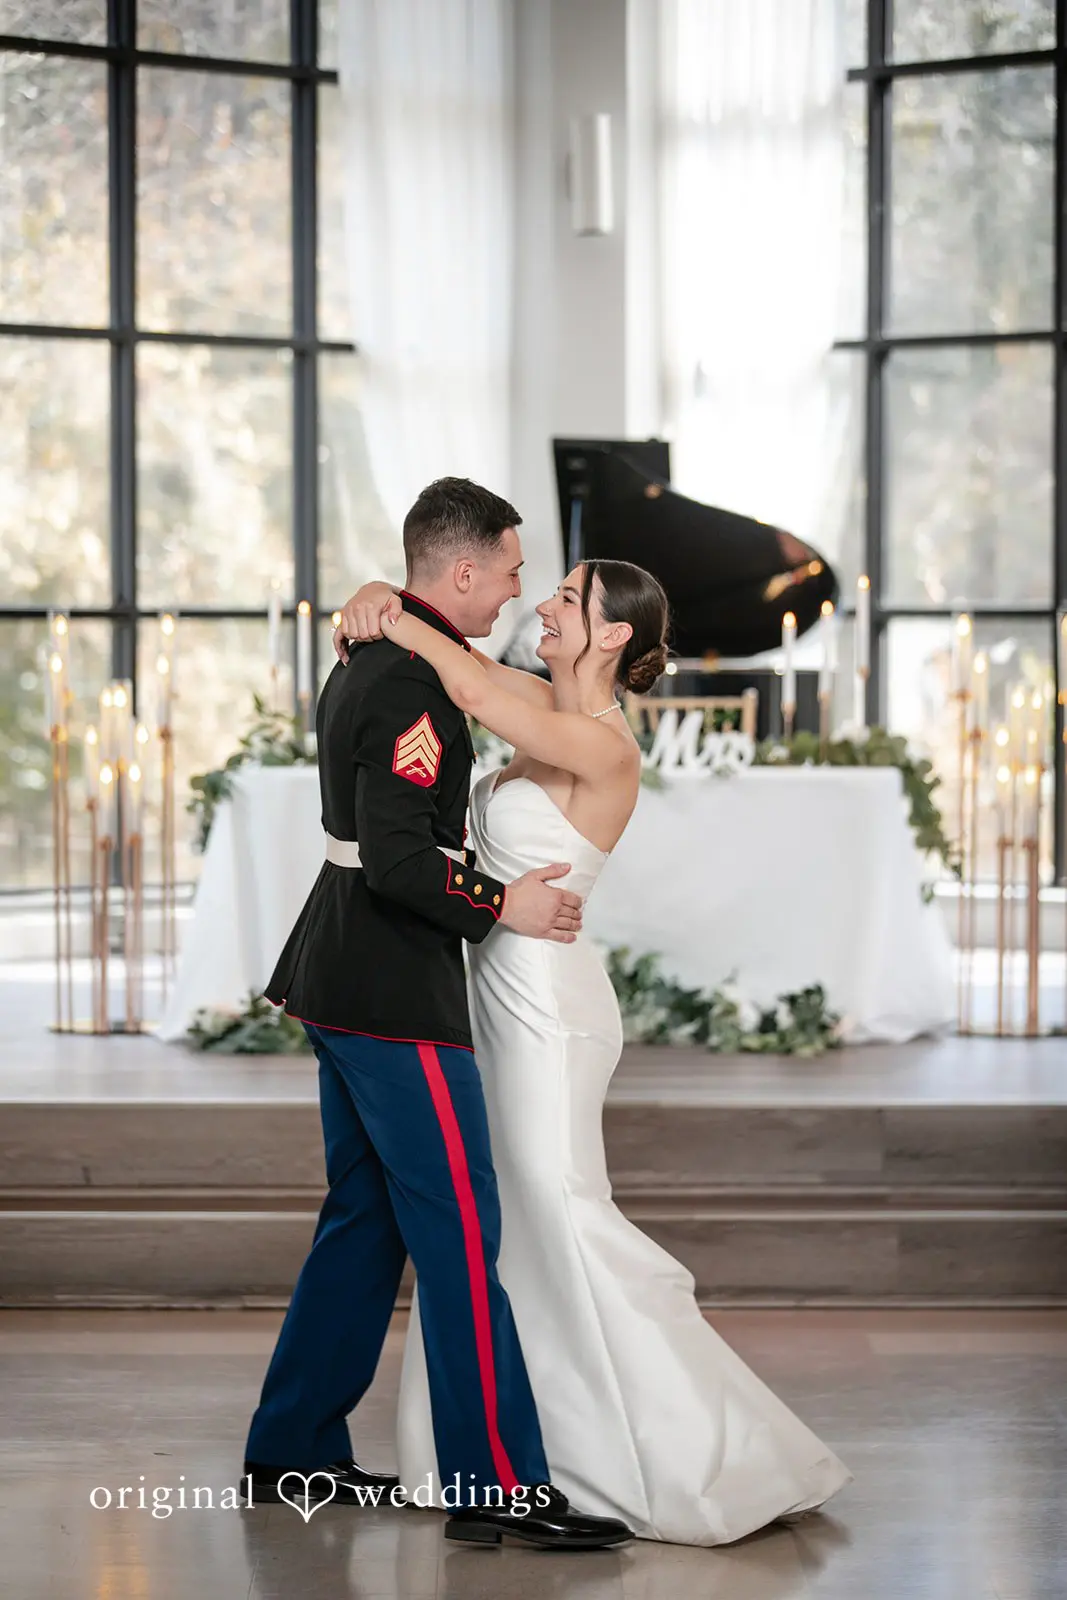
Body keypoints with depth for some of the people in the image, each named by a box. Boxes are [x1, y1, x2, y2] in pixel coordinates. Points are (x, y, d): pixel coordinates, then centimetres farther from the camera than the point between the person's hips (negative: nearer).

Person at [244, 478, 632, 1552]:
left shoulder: (367, 665, 14)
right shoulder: (412, 687, -18)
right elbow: (398, 859, -25)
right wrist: (500, 906, -14)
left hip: (345, 980, 11)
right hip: (393, 991, -11)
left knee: (364, 1215, 16)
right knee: (460, 1226, -8)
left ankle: (293, 1451, 23)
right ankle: (496, 1485, -5)